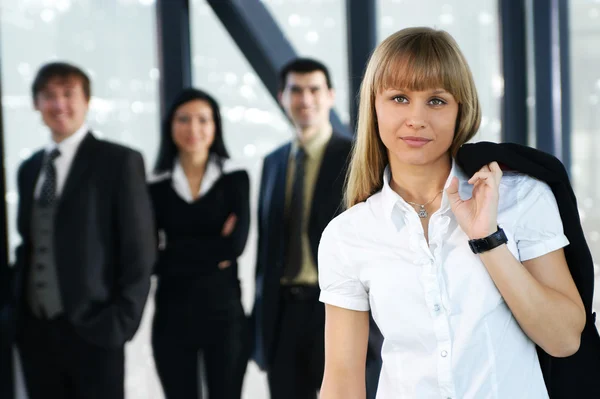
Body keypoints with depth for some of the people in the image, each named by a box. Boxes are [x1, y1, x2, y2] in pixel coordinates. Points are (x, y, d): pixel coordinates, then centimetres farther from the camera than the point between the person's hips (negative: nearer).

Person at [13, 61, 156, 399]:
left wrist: (121, 322, -13)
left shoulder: (118, 161, -4)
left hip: (92, 331, -5)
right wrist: (17, 310, 7)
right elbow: (28, 243, 18)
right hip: (35, 330, 6)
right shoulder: (29, 169, 15)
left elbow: (139, 251, -7)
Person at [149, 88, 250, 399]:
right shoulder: (157, 188, 4)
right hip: (172, 317, 1)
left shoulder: (235, 180, 3)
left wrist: (176, 252, -10)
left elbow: (236, 244, -11)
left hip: (224, 314, -1)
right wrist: (214, 251, -10)